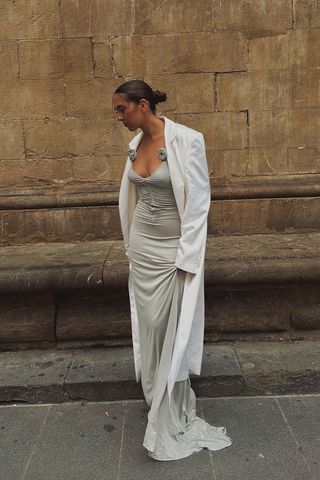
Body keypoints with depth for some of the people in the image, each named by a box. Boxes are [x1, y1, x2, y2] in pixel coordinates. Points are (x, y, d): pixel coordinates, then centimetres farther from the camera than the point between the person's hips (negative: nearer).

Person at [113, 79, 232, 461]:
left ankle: (170, 416, 22)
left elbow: (198, 201, -16)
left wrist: (187, 257, -17)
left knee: (171, 326, 2)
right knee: (148, 321, 14)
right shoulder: (135, 144, 5)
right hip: (142, 244, 6)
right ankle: (156, 395, 36)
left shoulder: (186, 140, -16)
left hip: (173, 247, -6)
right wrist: (131, 243, 16)